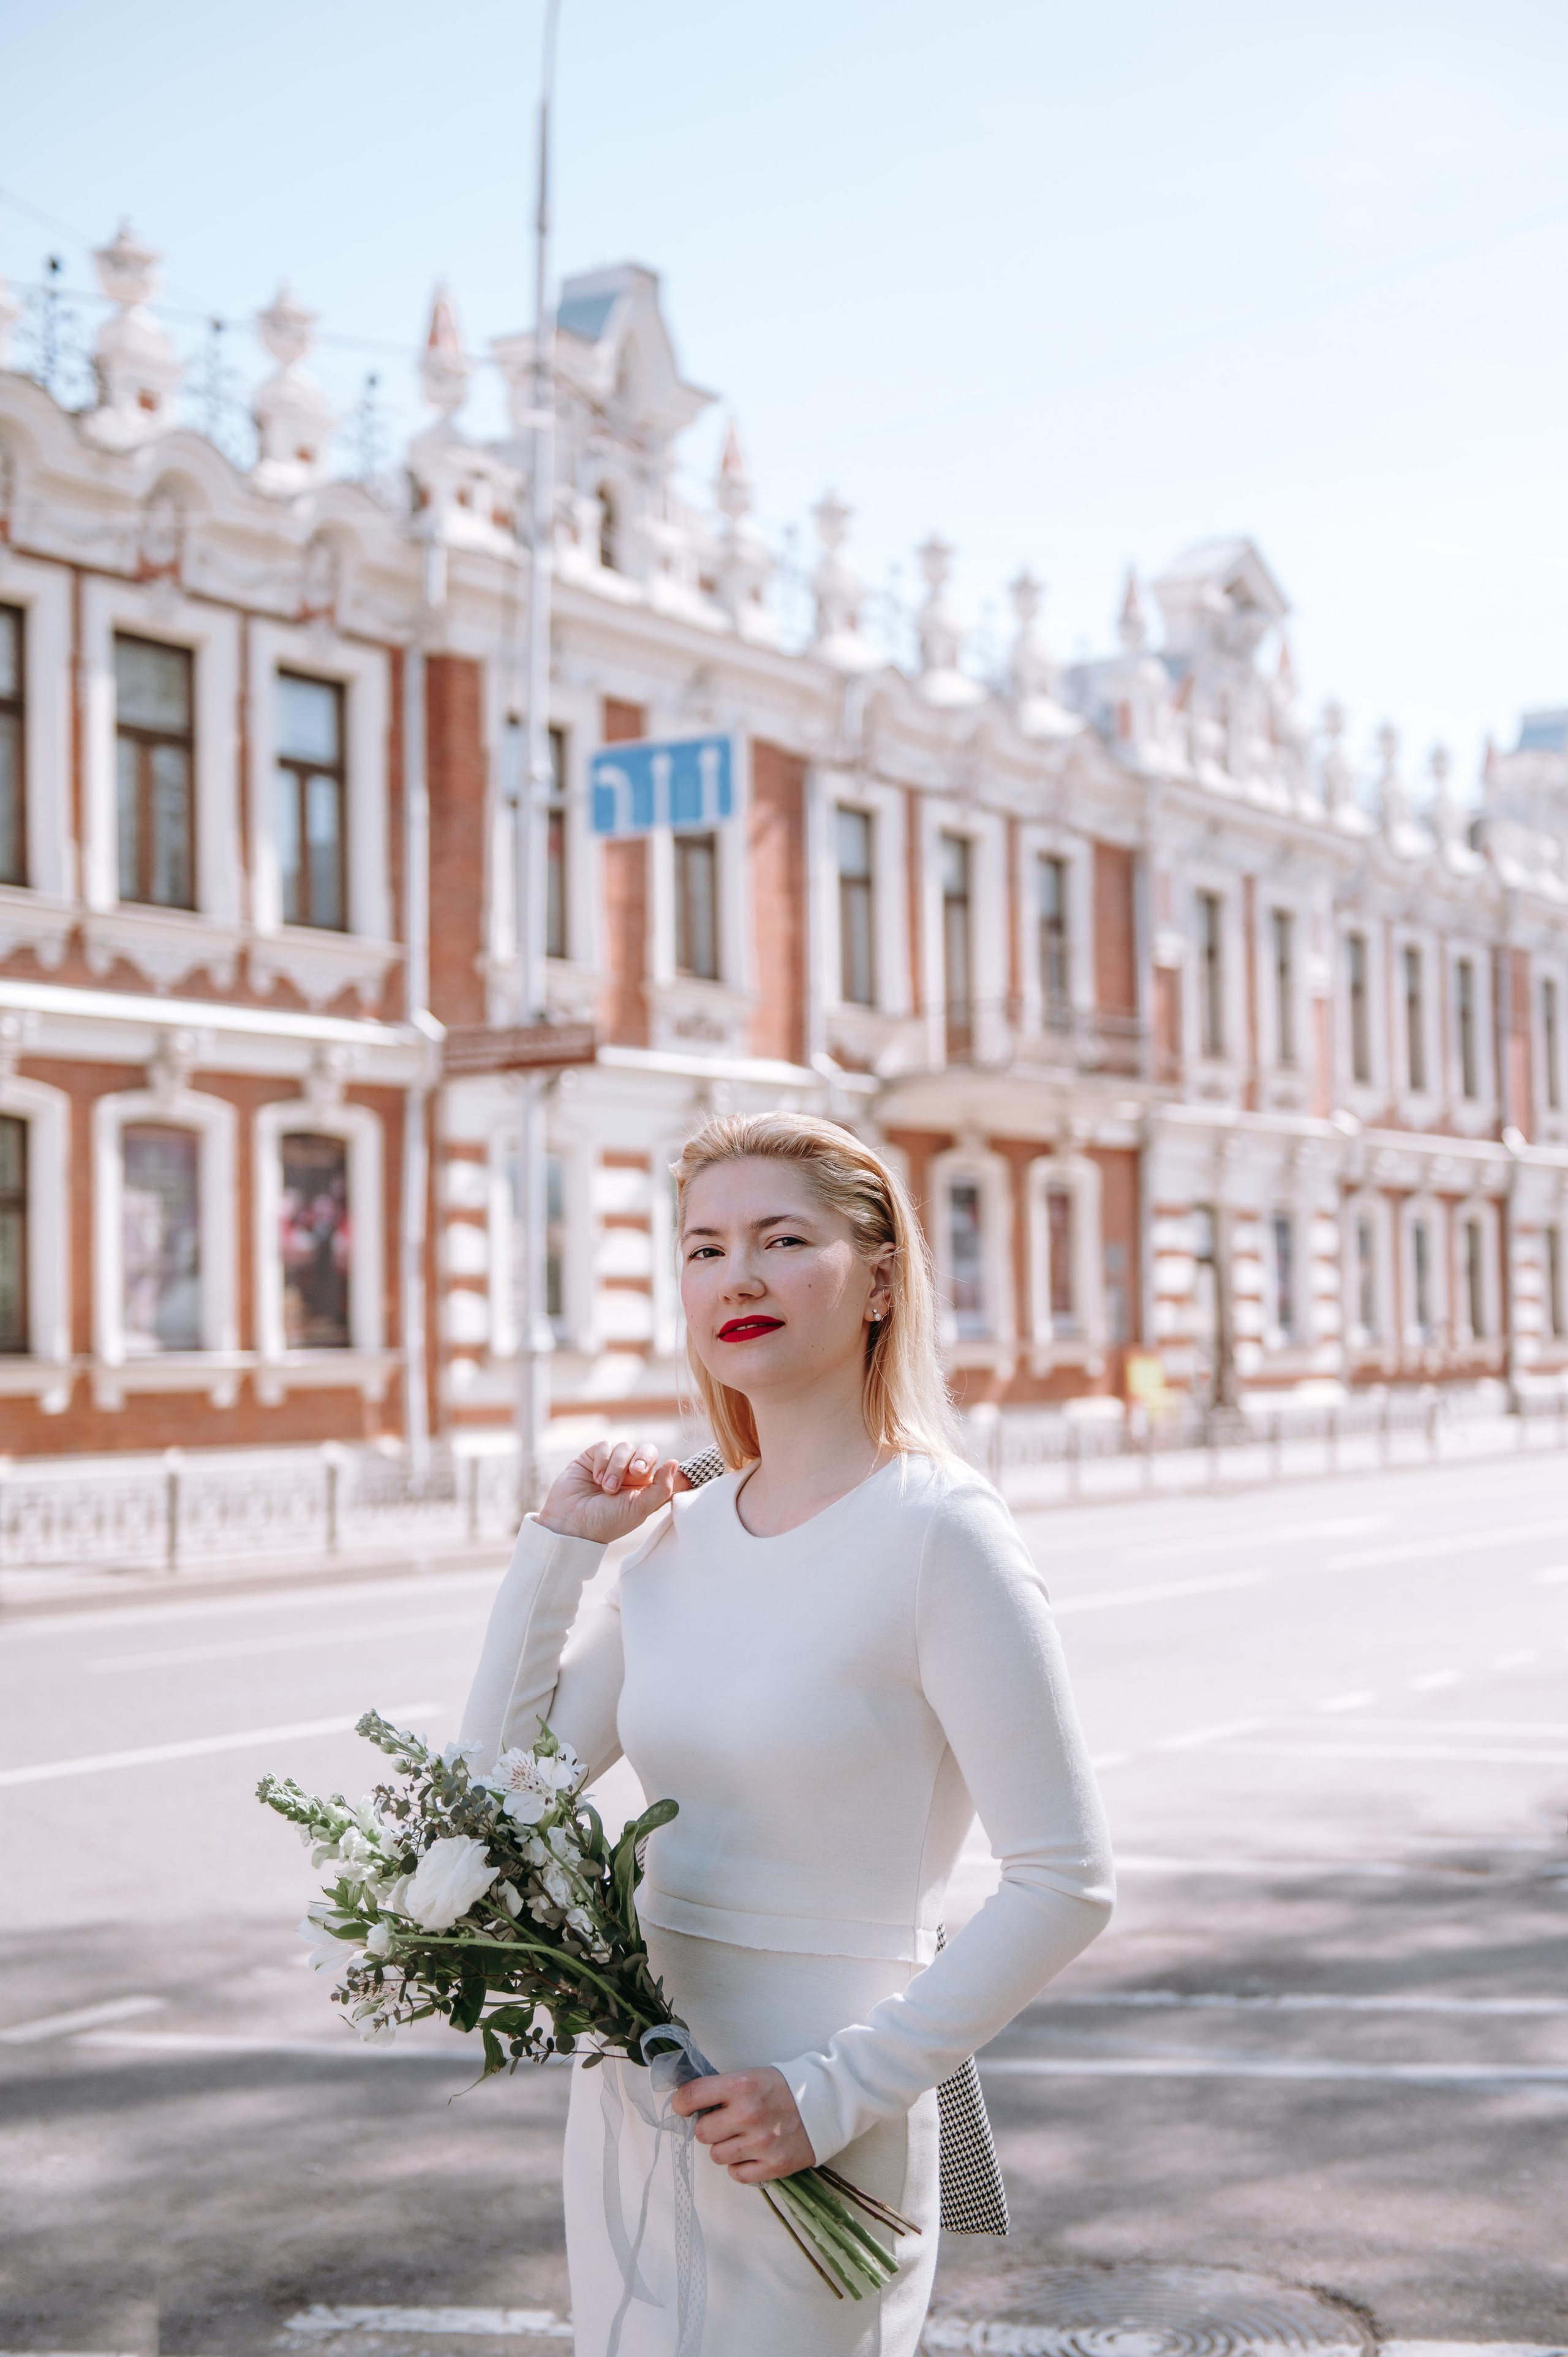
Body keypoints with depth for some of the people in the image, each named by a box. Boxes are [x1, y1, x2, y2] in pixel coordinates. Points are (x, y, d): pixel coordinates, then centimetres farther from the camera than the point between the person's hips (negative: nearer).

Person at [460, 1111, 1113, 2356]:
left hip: (804, 2155, -6)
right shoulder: (678, 1533, 4)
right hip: (627, 2112, 6)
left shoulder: (937, 1534, -15)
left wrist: (837, 2090, -17)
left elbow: (1065, 1882, -16)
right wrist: (559, 1544, 3)